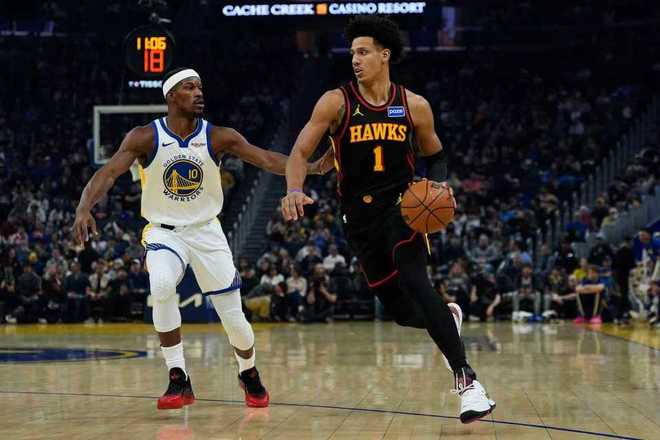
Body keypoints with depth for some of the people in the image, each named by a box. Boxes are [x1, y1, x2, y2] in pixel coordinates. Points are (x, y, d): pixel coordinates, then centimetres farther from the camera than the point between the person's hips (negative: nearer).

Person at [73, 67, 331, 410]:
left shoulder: (218, 137, -9)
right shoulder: (145, 137, -13)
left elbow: (266, 159, -13)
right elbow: (108, 173, -21)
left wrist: (311, 168, -28)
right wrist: (84, 208, -39)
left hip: (206, 231, 2)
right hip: (163, 232, -1)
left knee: (234, 318, 0)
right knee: (161, 287, -33)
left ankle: (249, 374, 33)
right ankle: (179, 381, -21)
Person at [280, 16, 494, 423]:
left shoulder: (414, 106, 0)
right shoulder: (336, 102, -4)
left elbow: (436, 155, 14)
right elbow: (301, 152, -7)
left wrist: (440, 187, -7)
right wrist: (295, 190, -27)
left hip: (402, 208, -1)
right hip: (361, 219, 2)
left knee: (414, 280, -27)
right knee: (402, 311, 3)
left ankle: (466, 378, -26)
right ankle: (447, 317, 41)